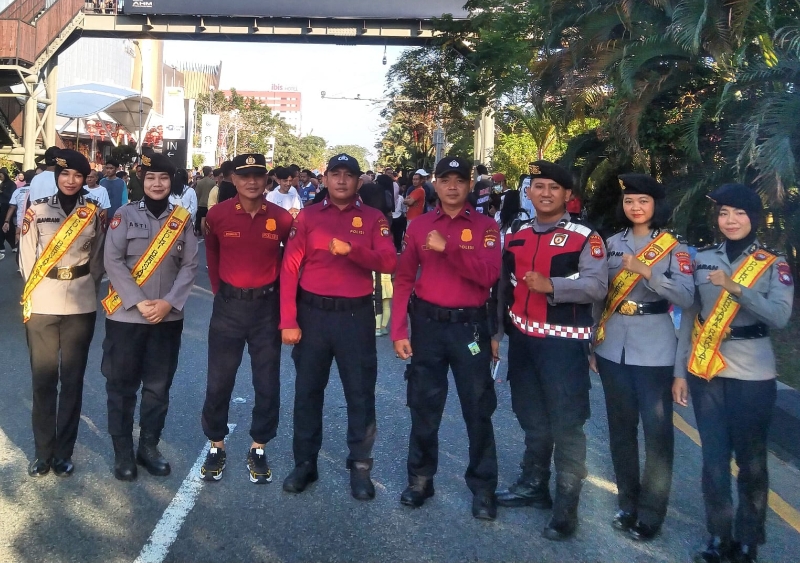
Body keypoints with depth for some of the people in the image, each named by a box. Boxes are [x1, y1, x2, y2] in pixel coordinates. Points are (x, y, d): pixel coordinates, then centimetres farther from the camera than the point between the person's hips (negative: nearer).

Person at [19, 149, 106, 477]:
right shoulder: (36, 210, 0)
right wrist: (37, 290, 5)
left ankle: (64, 451, 18)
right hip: (41, 305, 0)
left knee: (73, 379, 7)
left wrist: (84, 289, 5)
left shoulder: (95, 213, 2)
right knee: (43, 379, 5)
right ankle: (43, 451, 17)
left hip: (80, 307, 1)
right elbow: (27, 257, 5)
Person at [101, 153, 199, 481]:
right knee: (122, 384, 6)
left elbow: (190, 265, 1)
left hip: (168, 316, 2)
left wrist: (168, 302, -12)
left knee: (159, 385, 10)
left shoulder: (183, 218, 4)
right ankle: (122, 451, 18)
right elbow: (113, 262, -8)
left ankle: (149, 446, 25)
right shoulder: (125, 214, -2)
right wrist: (140, 303, -16)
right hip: (126, 315, -2)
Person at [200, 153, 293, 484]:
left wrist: (281, 296, 5)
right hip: (228, 306, 0)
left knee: (267, 383, 7)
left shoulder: (282, 219, -7)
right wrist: (220, 291, 11)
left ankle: (258, 448, 24)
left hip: (267, 306, 0)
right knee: (219, 381, 6)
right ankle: (216, 446, 24)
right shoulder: (217, 215, -5)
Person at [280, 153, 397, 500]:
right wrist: (288, 321, -7)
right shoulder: (307, 217, 4)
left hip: (356, 315, -1)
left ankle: (360, 466, 17)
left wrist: (351, 250, -26)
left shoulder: (373, 219, 2)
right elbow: (290, 269, -1)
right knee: (307, 391, 10)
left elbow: (388, 263, -10)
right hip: (312, 313, 1)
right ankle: (304, 463, 24)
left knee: (360, 393, 4)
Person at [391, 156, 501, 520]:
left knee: (478, 408, 5)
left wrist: (448, 247, -25)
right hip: (428, 324, 2)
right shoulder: (418, 226, 5)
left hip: (470, 326, -1)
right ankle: (420, 478, 26)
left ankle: (483, 487, 18)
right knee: (424, 405, 10)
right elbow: (403, 280, 2)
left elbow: (488, 275, -16)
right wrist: (399, 332, -4)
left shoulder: (486, 226, -1)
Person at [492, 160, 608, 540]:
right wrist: (494, 333, 15)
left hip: (564, 343, -5)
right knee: (531, 419, 18)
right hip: (522, 339, 6)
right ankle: (533, 485, 33)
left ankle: (566, 506, 9)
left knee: (566, 425, -1)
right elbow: (502, 288, 16)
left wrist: (550, 286, -27)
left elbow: (597, 286, -17)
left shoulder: (585, 237, -6)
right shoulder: (514, 236, 11)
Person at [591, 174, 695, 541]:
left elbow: (686, 298, -13)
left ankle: (650, 513, 8)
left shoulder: (673, 247, -2)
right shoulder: (612, 244, 9)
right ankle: (627, 504, 25)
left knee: (656, 430, -2)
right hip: (613, 348, 4)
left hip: (654, 351, -4)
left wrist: (646, 271, -24)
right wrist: (593, 341, 10)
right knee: (620, 427, 11)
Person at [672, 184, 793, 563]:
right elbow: (689, 317, 7)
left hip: (752, 375, -2)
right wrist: (680, 371, 3)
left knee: (751, 460, 6)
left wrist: (734, 288, -27)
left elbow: (780, 317, -16)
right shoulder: (702, 259, 6)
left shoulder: (774, 264, -1)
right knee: (714, 458, 6)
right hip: (705, 371, 2)